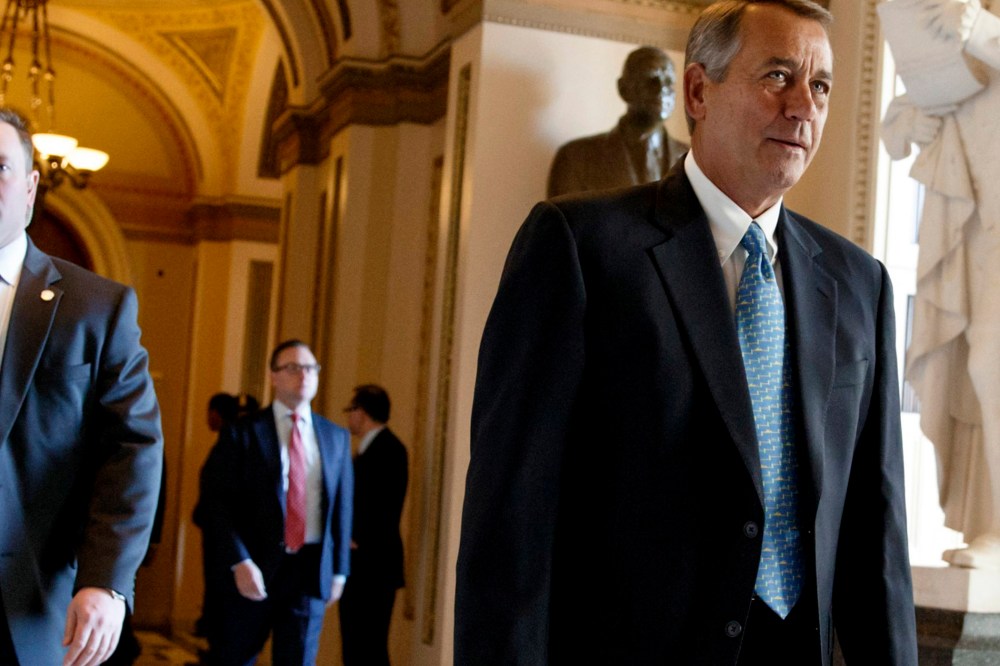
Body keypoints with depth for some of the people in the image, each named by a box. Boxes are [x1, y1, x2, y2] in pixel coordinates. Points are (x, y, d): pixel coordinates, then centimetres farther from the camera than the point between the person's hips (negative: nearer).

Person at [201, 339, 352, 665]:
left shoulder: (336, 437, 9)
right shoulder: (242, 433, -2)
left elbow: (343, 506, 11)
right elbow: (217, 502, -6)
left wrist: (339, 570, 8)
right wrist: (239, 562, -15)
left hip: (311, 570, 2)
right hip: (254, 569, -2)